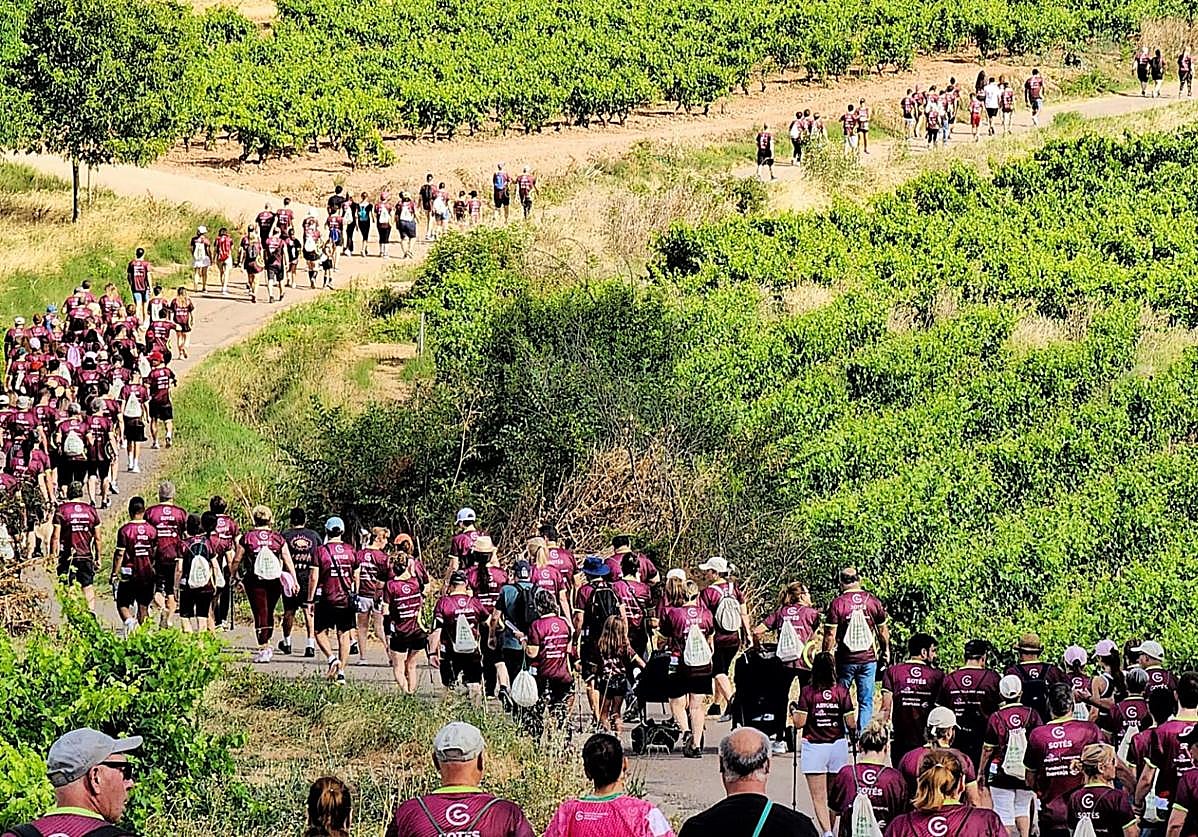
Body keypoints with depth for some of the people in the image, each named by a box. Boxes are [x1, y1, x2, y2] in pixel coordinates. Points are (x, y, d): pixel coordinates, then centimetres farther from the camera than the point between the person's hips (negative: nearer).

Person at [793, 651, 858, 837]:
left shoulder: (807, 693, -10)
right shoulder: (841, 691, -5)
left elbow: (799, 723, -11)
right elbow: (851, 723, -4)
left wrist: (793, 709, 8)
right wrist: (853, 731, 18)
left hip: (814, 747, -3)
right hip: (838, 745, 3)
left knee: (819, 797, -3)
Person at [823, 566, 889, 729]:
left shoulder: (837, 603, -8)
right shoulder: (873, 601, -1)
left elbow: (830, 636, -9)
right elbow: (883, 630, 9)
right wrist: (885, 650, 24)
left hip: (845, 660, -2)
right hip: (868, 659, 2)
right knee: (866, 702, 6)